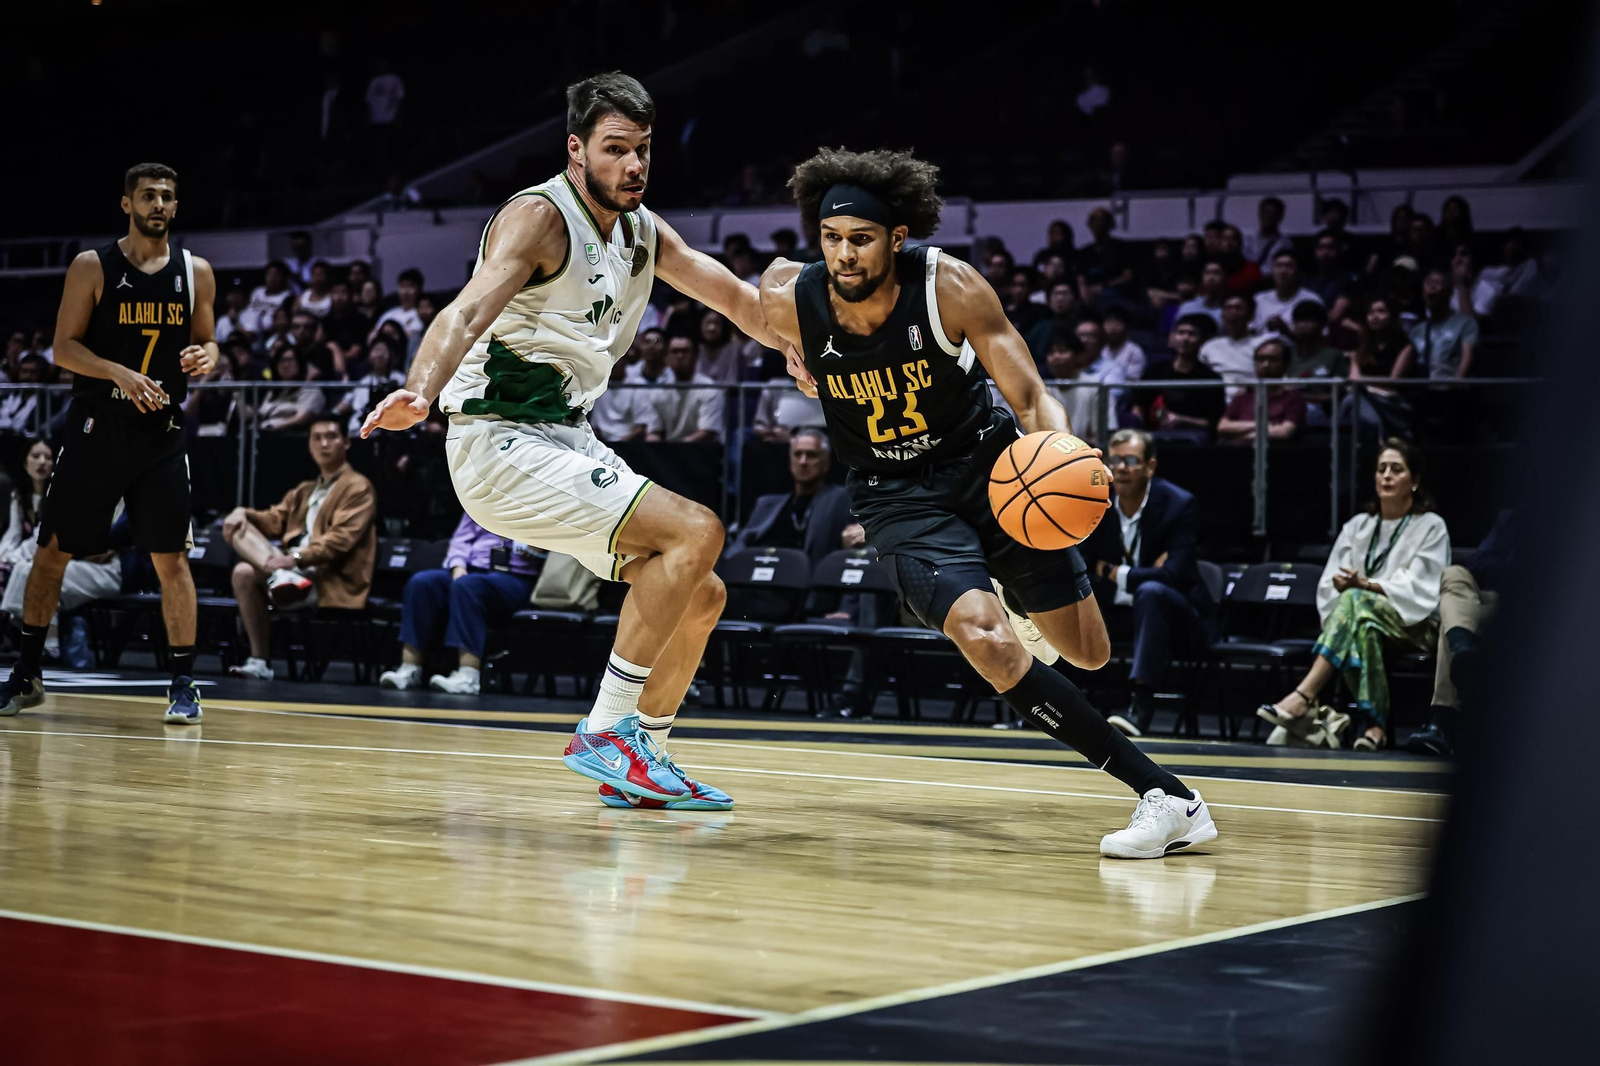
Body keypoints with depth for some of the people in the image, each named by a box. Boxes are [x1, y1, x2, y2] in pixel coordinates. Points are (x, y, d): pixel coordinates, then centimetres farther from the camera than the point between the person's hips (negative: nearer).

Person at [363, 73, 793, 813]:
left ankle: (642, 760, 20)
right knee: (695, 531, -21)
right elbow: (469, 311, -32)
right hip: (503, 444, -9)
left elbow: (734, 298, 23)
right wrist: (420, 392, -49)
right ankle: (606, 730, -16)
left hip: (568, 441, 9)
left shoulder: (643, 232, 10)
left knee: (700, 596, 10)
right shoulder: (539, 217, -16)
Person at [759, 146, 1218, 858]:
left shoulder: (950, 287, -22)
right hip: (896, 492, 0)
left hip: (984, 460, 0)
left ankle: (1020, 607, 45)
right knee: (983, 639, -26)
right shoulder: (789, 299, -18)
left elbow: (1031, 397, -21)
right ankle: (1167, 798, -23)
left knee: (1089, 652, 4)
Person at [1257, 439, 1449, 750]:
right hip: (1364, 620, 3)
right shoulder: (1358, 526, 19)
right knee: (1362, 627, -38)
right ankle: (1376, 722, -41)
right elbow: (1328, 585, 9)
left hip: (1414, 627, -3)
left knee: (1354, 600, -36)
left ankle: (1303, 697, -49)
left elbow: (1417, 590, -7)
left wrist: (1365, 585, -20)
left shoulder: (1431, 527, 7)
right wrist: (1345, 584, -15)